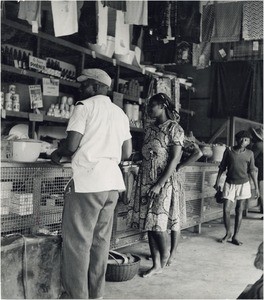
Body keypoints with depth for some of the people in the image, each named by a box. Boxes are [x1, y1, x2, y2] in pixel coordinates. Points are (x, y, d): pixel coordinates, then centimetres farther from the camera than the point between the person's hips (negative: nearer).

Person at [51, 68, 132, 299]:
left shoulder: (85, 106, -3)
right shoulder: (120, 113, 16)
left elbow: (72, 145, -11)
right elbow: (127, 153, 15)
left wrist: (57, 153, 9)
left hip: (87, 181, -7)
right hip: (112, 181, 7)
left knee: (77, 241, 0)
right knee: (100, 240, 12)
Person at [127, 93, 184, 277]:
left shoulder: (174, 129, -6)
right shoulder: (150, 128, 14)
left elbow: (174, 159, -12)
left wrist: (159, 185, -17)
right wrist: (141, 181, 10)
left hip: (164, 181, -7)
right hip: (145, 181, 7)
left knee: (159, 223, -6)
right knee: (148, 224, 6)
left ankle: (165, 256, 19)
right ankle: (156, 265, 15)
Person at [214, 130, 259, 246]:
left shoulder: (249, 153, 1)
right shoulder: (229, 150, -1)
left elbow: (252, 171, 5)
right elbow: (222, 167, 5)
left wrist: (256, 187, 3)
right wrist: (217, 182, 4)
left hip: (243, 184, 1)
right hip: (230, 184, 0)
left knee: (239, 210, 5)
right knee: (226, 210, -6)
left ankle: (235, 236, 15)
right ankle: (228, 233, 16)